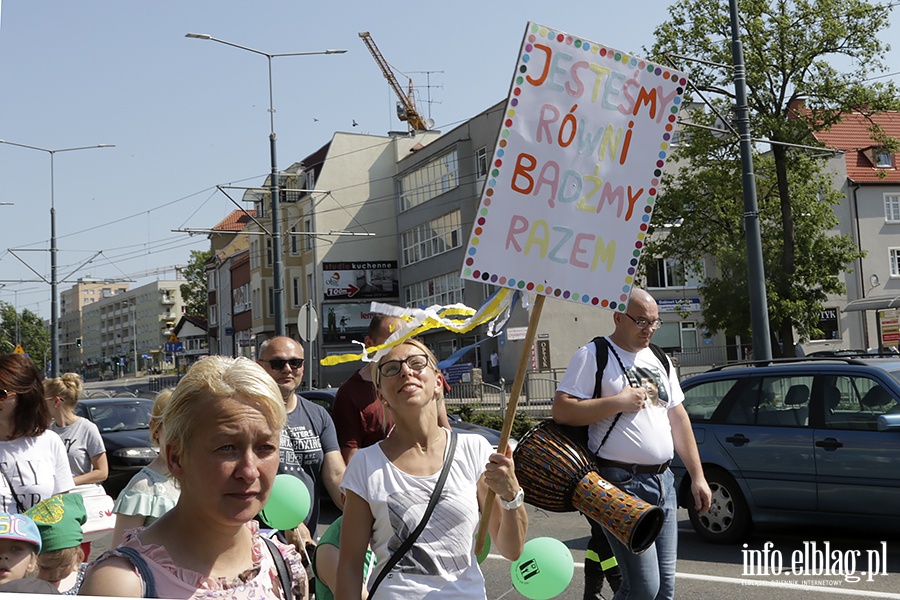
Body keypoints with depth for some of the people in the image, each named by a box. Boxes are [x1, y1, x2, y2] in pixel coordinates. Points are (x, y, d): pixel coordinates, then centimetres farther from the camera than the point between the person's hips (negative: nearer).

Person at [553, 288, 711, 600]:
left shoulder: (659, 360, 16)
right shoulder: (594, 355, -5)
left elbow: (678, 419, 19)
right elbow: (561, 410, -13)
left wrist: (697, 475, 14)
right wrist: (618, 402, -16)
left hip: (663, 480, 7)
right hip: (622, 483, -7)